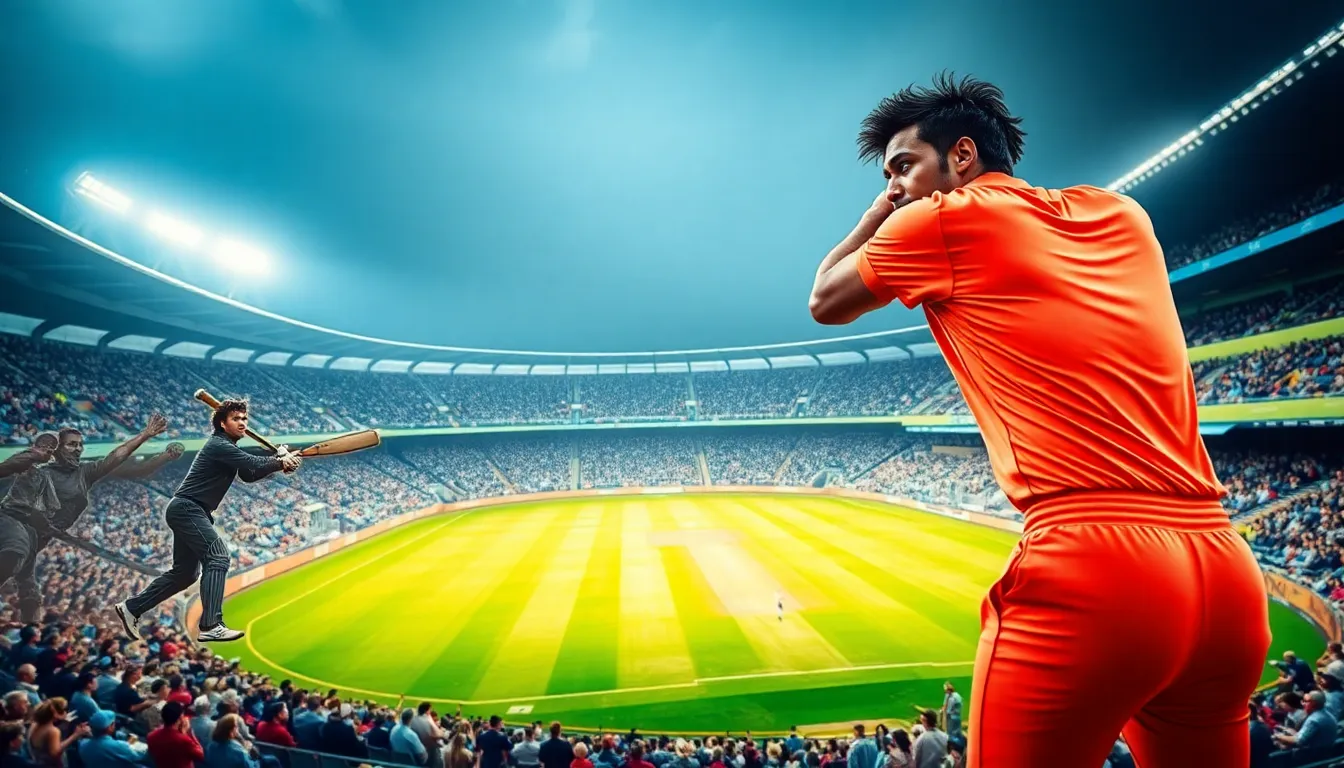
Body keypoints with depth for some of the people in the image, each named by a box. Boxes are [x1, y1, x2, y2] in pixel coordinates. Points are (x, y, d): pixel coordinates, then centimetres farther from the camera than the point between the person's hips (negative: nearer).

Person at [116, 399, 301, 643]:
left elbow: (249, 474, 13)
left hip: (188, 512, 11)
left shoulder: (228, 448, 15)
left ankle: (131, 607, 28)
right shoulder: (219, 446, -16)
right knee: (217, 556, -21)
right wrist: (281, 462, -8)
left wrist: (278, 460, 0)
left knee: (185, 572, 16)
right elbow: (254, 464, -23)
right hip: (187, 509, -11)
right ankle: (210, 626, -25)